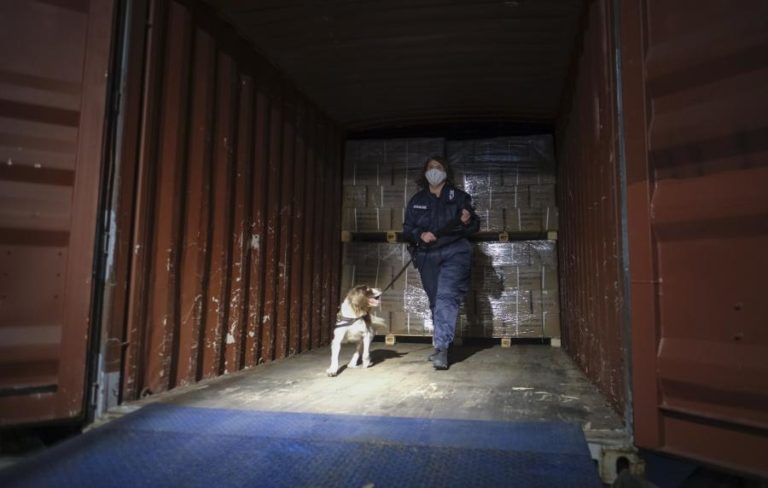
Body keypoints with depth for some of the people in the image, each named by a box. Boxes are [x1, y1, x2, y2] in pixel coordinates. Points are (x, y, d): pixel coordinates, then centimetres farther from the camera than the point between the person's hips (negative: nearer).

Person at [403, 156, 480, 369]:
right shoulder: (417, 200, 13)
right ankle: (440, 346, 21)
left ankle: (441, 348, -22)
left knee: (447, 297, -19)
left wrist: (468, 221, -17)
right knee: (435, 301, 9)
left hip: (455, 252, -3)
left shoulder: (459, 197, 6)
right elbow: (407, 229, 11)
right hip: (427, 255, 4)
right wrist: (420, 235, -9)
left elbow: (475, 227, 6)